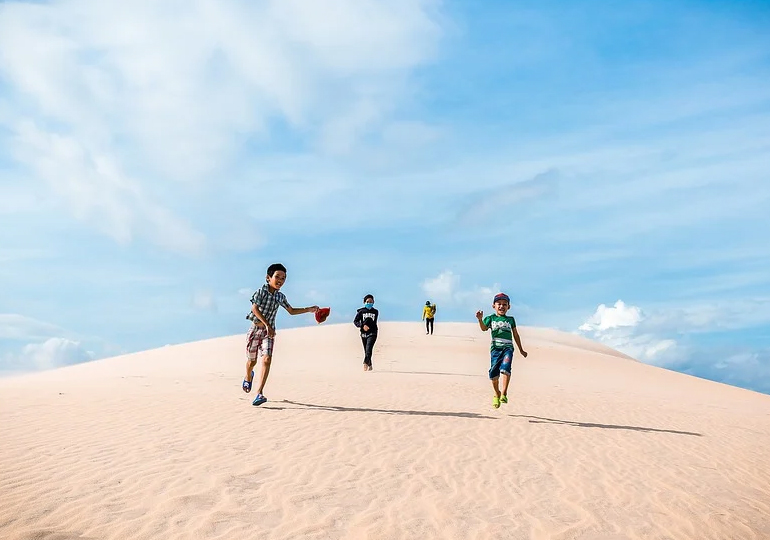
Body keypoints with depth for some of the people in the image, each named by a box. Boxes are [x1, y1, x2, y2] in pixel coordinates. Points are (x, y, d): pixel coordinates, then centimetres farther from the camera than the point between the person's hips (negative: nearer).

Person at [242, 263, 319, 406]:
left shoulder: (280, 297, 6)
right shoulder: (261, 291, -10)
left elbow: (291, 311, 19)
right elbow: (255, 308, -19)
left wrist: (309, 309, 9)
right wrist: (267, 324, -25)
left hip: (269, 331, 3)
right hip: (256, 328, -3)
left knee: (267, 359, -15)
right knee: (252, 360, 8)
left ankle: (259, 393, -17)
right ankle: (248, 377, 45)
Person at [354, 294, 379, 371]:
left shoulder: (375, 312, 8)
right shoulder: (361, 311, 3)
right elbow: (355, 321, -3)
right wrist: (362, 326, -17)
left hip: (372, 333, -1)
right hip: (363, 333, 1)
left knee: (369, 349, -19)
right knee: (366, 351, 8)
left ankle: (365, 364, -28)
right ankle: (370, 365, 22)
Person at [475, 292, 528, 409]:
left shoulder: (511, 319, 18)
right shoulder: (491, 318, 13)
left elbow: (516, 335, 25)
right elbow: (484, 328, -3)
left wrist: (521, 350, 28)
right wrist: (480, 320, -23)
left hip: (508, 348, 0)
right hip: (495, 348, 0)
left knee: (505, 368, -23)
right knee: (494, 372, -2)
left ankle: (504, 394, -22)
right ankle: (497, 393, 21)